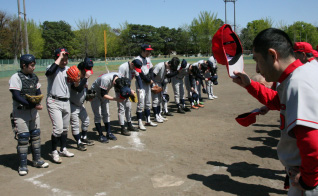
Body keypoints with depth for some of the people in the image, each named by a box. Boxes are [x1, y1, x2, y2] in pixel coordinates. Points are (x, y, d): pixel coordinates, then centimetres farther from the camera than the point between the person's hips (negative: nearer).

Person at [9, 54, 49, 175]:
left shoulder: (34, 77, 8)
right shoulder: (16, 78, -13)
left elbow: (38, 92, 11)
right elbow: (16, 96, -20)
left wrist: (38, 103, -11)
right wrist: (33, 105, -24)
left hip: (33, 111, 6)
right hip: (20, 113, -6)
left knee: (36, 136, 13)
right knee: (23, 139, -2)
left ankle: (37, 160, 28)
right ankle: (23, 166, 10)